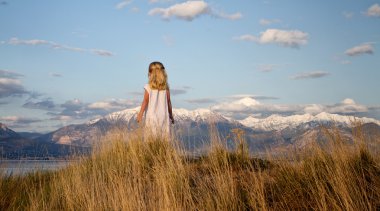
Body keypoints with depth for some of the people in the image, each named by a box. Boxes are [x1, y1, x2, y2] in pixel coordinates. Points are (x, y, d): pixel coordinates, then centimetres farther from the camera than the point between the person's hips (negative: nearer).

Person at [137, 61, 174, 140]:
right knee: (164, 139, 3)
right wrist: (171, 115, 17)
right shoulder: (165, 87, 3)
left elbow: (145, 101, -7)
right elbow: (168, 102, 7)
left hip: (152, 116, -2)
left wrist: (140, 114, -4)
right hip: (164, 116, 2)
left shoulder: (148, 87, -4)